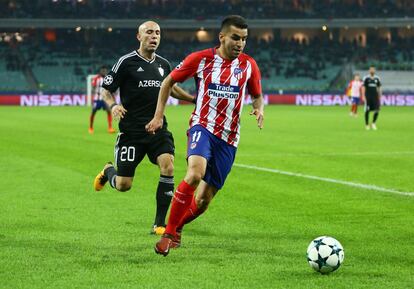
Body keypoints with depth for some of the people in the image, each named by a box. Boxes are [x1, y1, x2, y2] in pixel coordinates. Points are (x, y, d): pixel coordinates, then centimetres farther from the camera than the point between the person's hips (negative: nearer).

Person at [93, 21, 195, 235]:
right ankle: (108, 171, 37)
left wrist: (194, 99, 23)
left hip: (158, 128, 4)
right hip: (131, 131, -4)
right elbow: (106, 91, -1)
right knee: (123, 185, -3)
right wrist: (113, 105, -20)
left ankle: (159, 223, -8)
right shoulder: (126, 62, -6)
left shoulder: (163, 64, 10)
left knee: (168, 166, -21)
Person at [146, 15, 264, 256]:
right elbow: (169, 82, 10)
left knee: (203, 200, 3)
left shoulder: (249, 65, 5)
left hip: (228, 138, 3)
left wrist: (259, 109, -4)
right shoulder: (201, 59, -2)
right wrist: (159, 116, 5)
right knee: (195, 173, -33)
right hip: (203, 126, -3)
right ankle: (169, 234, -23)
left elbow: (257, 95, 19)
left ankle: (178, 227, 34)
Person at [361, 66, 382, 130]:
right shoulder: (366, 78, -2)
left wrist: (380, 97, 10)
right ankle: (367, 124, 12)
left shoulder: (377, 78, 9)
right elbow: (363, 88, -4)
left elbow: (379, 88, 14)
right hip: (368, 97, -3)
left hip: (375, 96, 3)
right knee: (367, 111, 0)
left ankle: (373, 123, 11)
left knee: (377, 110, -8)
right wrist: (363, 96, -12)